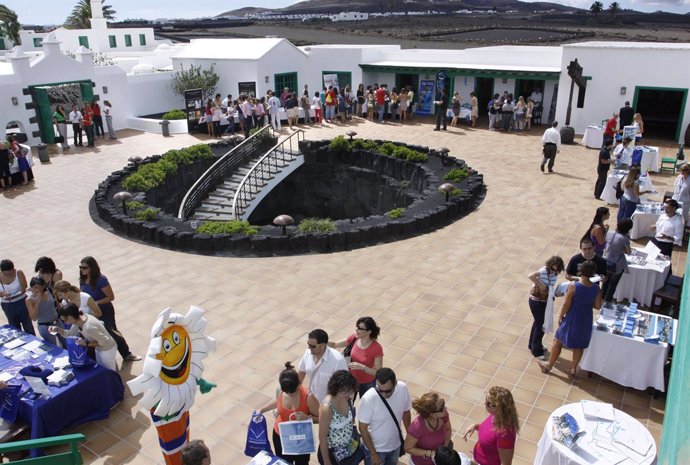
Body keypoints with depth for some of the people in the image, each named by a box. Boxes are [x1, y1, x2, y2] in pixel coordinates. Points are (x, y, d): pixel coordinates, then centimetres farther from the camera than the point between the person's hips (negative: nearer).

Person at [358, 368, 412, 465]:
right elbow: (363, 428, -20)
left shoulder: (403, 388, -21)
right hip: (375, 448, -5)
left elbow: (406, 412, -2)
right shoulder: (368, 399, -33)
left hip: (395, 445, 5)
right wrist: (373, 453, -16)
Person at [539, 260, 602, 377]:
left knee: (558, 341, 17)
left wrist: (560, 317, -2)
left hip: (572, 319, -3)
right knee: (579, 346, 22)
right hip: (586, 321, 4)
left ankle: (549, 365, 31)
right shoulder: (596, 288, -12)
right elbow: (598, 306, -1)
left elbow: (566, 305, -17)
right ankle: (573, 369, 35)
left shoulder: (573, 286, -24)